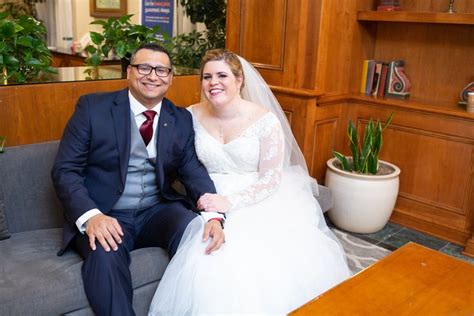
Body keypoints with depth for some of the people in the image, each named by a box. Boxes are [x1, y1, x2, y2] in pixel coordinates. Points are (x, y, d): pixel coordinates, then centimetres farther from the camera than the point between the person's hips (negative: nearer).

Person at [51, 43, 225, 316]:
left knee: (198, 234, -25)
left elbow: (194, 171, -1)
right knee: (105, 255, -34)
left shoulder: (182, 119, 7)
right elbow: (65, 170, -6)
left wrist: (214, 216, -22)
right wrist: (90, 216, -25)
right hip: (103, 215, -2)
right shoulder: (93, 107, -3)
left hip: (159, 211, 3)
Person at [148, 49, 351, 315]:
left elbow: (271, 178, -9)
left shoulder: (265, 120, -8)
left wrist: (230, 202, -22)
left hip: (259, 201, -1)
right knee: (211, 267, -26)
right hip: (210, 202, 2)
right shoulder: (192, 117, 1)